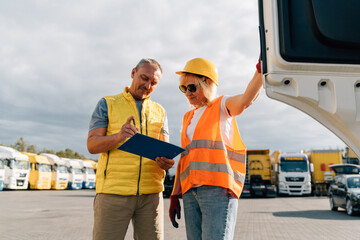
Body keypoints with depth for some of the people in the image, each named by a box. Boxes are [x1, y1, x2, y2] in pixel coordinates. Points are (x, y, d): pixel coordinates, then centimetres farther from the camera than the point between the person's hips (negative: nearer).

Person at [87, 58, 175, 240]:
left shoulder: (159, 111, 17)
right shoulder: (107, 104, 7)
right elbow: (92, 145, -2)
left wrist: (166, 162, -12)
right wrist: (119, 137, -23)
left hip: (150, 192, 3)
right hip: (113, 190, -3)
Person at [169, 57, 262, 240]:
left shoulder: (222, 106, 8)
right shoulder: (188, 118, 25)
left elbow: (246, 100, -16)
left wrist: (260, 70, -34)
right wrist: (174, 196, 17)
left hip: (218, 188, -6)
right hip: (191, 192, 6)